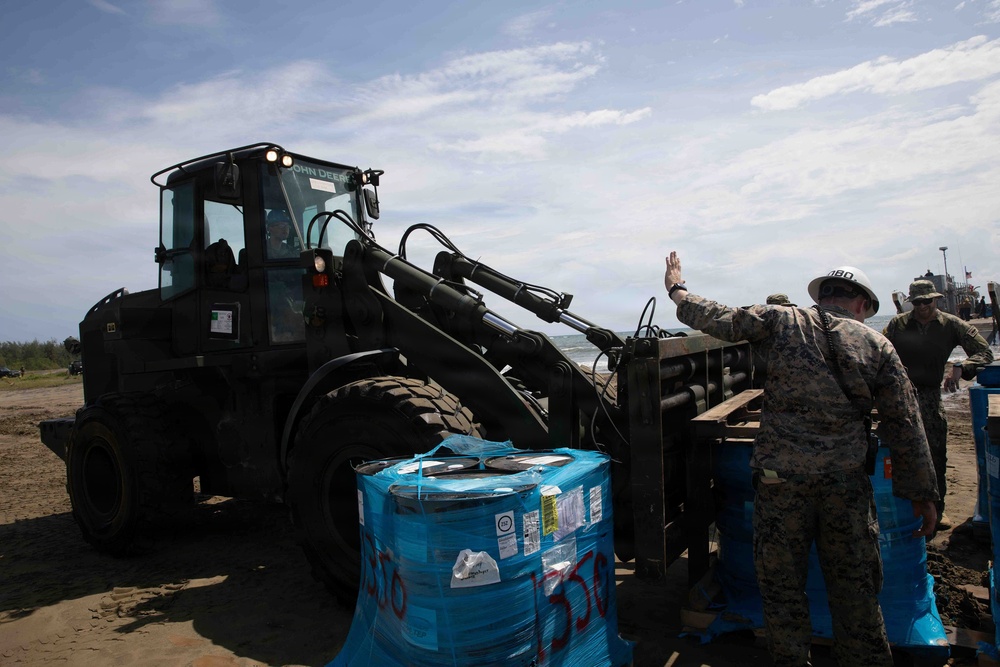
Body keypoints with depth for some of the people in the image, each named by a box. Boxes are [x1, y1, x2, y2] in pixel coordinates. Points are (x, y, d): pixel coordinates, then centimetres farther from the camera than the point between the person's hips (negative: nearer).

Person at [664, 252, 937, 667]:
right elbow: (904, 426, 7)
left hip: (781, 475, -1)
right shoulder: (877, 344, 7)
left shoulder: (784, 321, 3)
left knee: (782, 584, 12)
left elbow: (720, 320, 5)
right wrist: (923, 494, 14)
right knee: (855, 587, 15)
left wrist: (676, 290, 22)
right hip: (845, 478, 2)